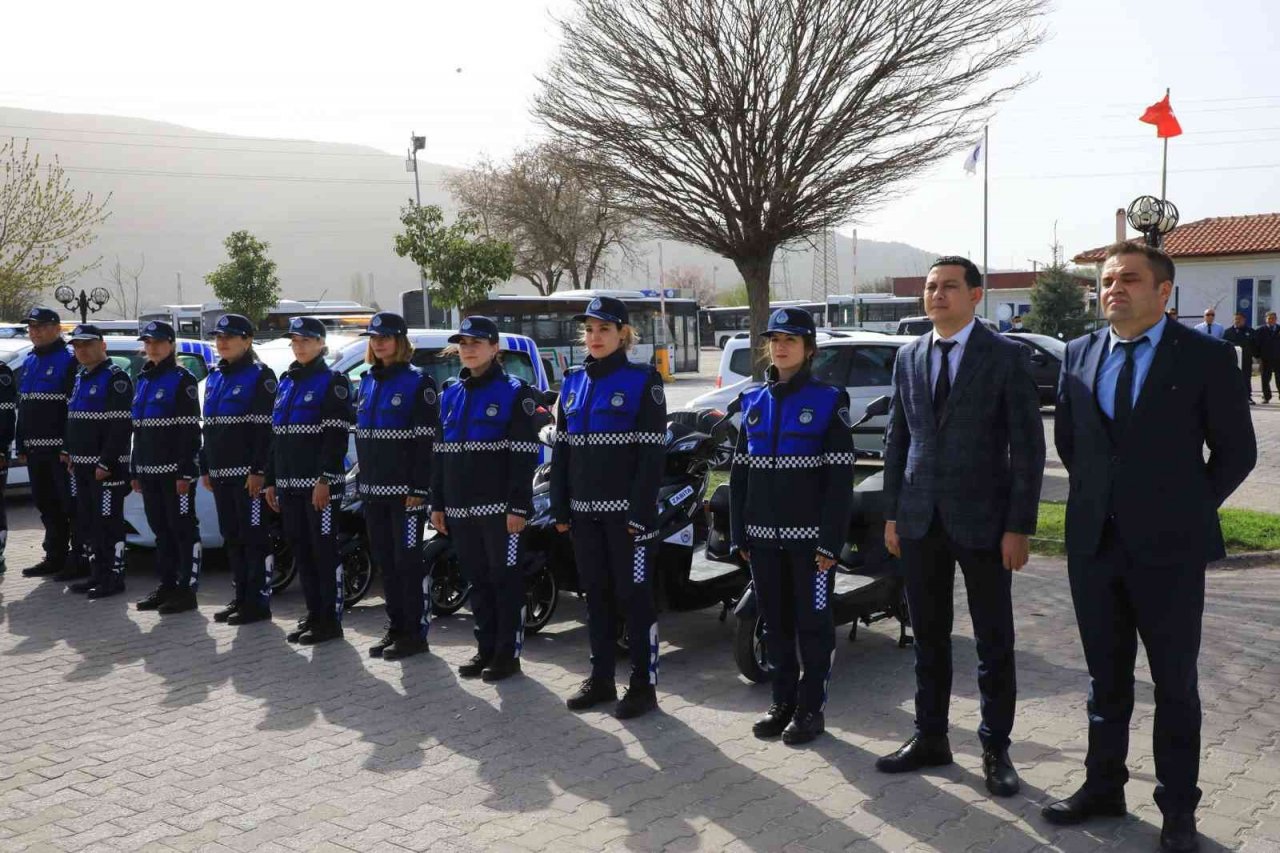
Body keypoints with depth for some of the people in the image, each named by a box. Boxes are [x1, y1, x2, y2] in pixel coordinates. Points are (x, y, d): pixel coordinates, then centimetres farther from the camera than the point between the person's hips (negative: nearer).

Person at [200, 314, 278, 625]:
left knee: (254, 538, -3)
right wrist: (205, 468, 16)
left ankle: (258, 602, 3)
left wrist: (258, 471, -20)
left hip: (249, 473, -8)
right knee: (232, 539, 13)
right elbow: (208, 427, 21)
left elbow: (266, 428, -15)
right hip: (221, 473, 8)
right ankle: (241, 597, 22)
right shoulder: (214, 377, 17)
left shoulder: (260, 376, -8)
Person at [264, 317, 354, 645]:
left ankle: (330, 620, 4)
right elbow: (276, 436, 19)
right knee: (300, 550, 11)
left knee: (324, 551, -2)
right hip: (289, 483, 7)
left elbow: (336, 436, -14)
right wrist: (271, 480, 15)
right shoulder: (286, 382, 17)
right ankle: (313, 614, 21)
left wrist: (324, 480, -21)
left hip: (319, 483, -7)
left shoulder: (332, 382, -5)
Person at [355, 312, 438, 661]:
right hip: (374, 489, 7)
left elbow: (425, 440, -13)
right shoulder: (367, 382, 15)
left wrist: (418, 489, -18)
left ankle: (415, 633, 6)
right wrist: (361, 483, 14)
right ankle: (395, 628, 22)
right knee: (385, 561, 12)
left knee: (408, 561, -2)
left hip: (404, 489, -7)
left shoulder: (418, 382, -7)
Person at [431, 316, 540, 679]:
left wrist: (518, 507, -17)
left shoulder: (513, 392, -5)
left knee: (505, 579, 2)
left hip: (499, 507, -6)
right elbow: (440, 452, 15)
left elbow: (524, 454, -11)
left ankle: (508, 653, 10)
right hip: (461, 508, 6)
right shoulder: (451, 393, 14)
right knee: (477, 581, 12)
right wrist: (437, 504, 12)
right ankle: (485, 648, 22)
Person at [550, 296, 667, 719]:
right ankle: (600, 679, 23)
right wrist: (560, 508, 7)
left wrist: (641, 512, -17)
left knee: (633, 594, 1)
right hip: (585, 509, 6)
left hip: (627, 509, -5)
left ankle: (644, 684, 10)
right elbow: (561, 448, 12)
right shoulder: (573, 382, 11)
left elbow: (652, 452, -11)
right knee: (596, 594, 12)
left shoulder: (643, 381, -6)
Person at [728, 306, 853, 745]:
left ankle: (811, 707, 15)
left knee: (812, 622, 4)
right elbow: (739, 472, 10)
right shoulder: (752, 402, 10)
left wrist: (830, 541, -14)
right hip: (764, 536, 5)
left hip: (809, 536, -4)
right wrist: (739, 534, 6)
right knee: (775, 622, 12)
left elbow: (839, 478, -9)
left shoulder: (829, 401, -4)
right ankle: (783, 700, 25)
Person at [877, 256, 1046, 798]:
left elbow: (1027, 445, -7)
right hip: (920, 522, 4)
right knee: (928, 637, 13)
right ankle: (930, 738, 27)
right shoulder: (908, 358, 8)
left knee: (994, 642, 7)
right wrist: (892, 514, 8)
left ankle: (995, 749, 20)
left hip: (982, 522, -4)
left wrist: (1019, 527, -11)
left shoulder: (1006, 357, -6)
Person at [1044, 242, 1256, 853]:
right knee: (1105, 677, 15)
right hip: (1093, 543, 4)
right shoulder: (1079, 354, 5)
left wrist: (1188, 510, 0)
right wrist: (1096, 495, 12)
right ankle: (1103, 786, 30)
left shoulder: (1205, 358, -6)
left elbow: (1237, 449, 0)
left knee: (1175, 684, 8)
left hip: (1167, 547, -4)